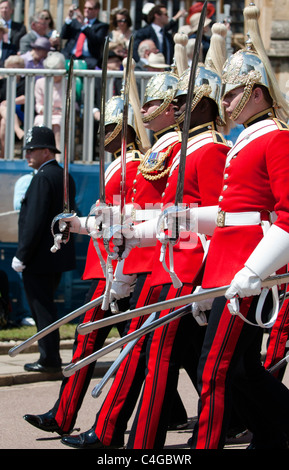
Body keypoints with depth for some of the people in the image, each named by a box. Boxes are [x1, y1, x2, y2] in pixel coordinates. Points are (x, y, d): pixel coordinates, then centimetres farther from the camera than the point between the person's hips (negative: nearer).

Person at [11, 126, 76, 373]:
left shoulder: (43, 178, -17)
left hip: (39, 259, -10)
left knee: (42, 309, -4)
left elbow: (35, 221, -21)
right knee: (45, 308, 16)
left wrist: (22, 256, -17)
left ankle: (49, 360, -1)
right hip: (58, 257, 10)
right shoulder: (64, 177, 13)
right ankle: (51, 358, 20)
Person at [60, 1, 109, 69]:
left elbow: (98, 41, -8)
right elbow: (63, 36, 11)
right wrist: (69, 18, 0)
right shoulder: (75, 21, 24)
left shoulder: (103, 26, 11)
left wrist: (83, 24, -15)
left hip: (88, 59, -3)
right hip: (70, 56, 3)